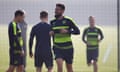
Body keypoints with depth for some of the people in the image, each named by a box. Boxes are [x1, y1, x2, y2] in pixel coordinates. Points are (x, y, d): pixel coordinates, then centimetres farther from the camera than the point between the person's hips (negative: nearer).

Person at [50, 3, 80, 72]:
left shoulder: (68, 20, -8)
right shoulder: (53, 22, 4)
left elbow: (77, 31, -11)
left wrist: (67, 31, -24)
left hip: (68, 48, -1)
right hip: (57, 48, 2)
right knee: (59, 65, -21)